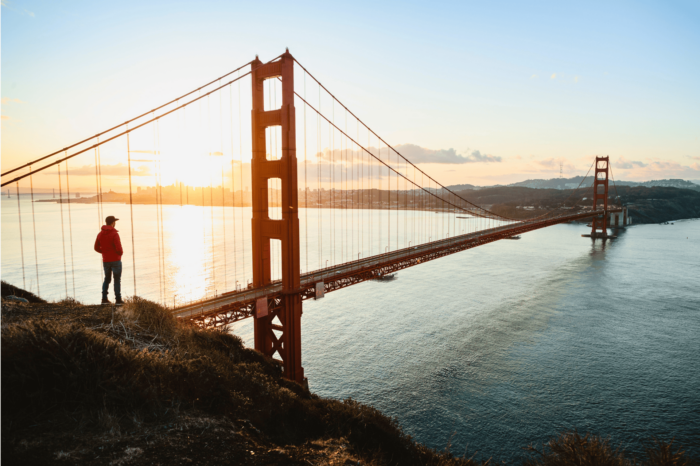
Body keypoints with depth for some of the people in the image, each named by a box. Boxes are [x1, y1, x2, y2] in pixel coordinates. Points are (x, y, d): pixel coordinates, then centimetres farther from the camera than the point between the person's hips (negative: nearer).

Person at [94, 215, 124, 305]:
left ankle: (104, 299, 17)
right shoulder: (114, 234, -16)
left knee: (107, 279, 18)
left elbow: (96, 248, 10)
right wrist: (121, 253, 0)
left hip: (105, 260, 6)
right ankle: (118, 300, 4)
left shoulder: (100, 234, 5)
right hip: (115, 260, -6)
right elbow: (119, 248, -22)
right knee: (117, 280, 2)